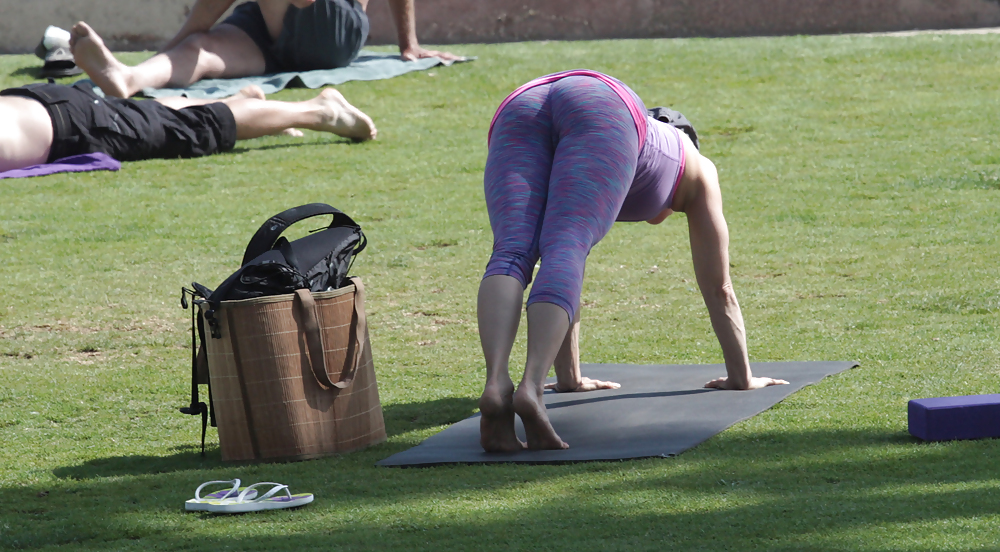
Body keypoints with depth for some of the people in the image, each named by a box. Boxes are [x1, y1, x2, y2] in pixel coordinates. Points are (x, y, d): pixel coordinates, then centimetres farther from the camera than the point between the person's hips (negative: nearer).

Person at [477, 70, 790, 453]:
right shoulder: (694, 167, 40)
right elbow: (718, 288, 41)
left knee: (512, 254, -17)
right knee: (566, 255, -19)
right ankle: (531, 388, -46)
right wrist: (742, 377, 48)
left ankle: (496, 383, -45)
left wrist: (569, 377, 55)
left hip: (517, 111, 3)